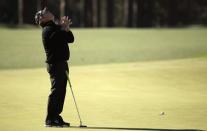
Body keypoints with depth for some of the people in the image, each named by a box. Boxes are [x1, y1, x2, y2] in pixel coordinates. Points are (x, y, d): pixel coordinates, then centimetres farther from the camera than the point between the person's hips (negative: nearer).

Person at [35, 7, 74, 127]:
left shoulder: (56, 28, 20)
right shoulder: (48, 30, -9)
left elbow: (70, 39, 15)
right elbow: (59, 38, -24)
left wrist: (66, 27, 0)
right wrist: (64, 28, -10)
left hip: (62, 63, 10)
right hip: (55, 63, -10)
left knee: (61, 90, 12)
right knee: (56, 90, -12)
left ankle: (56, 117, 18)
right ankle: (50, 120, -11)